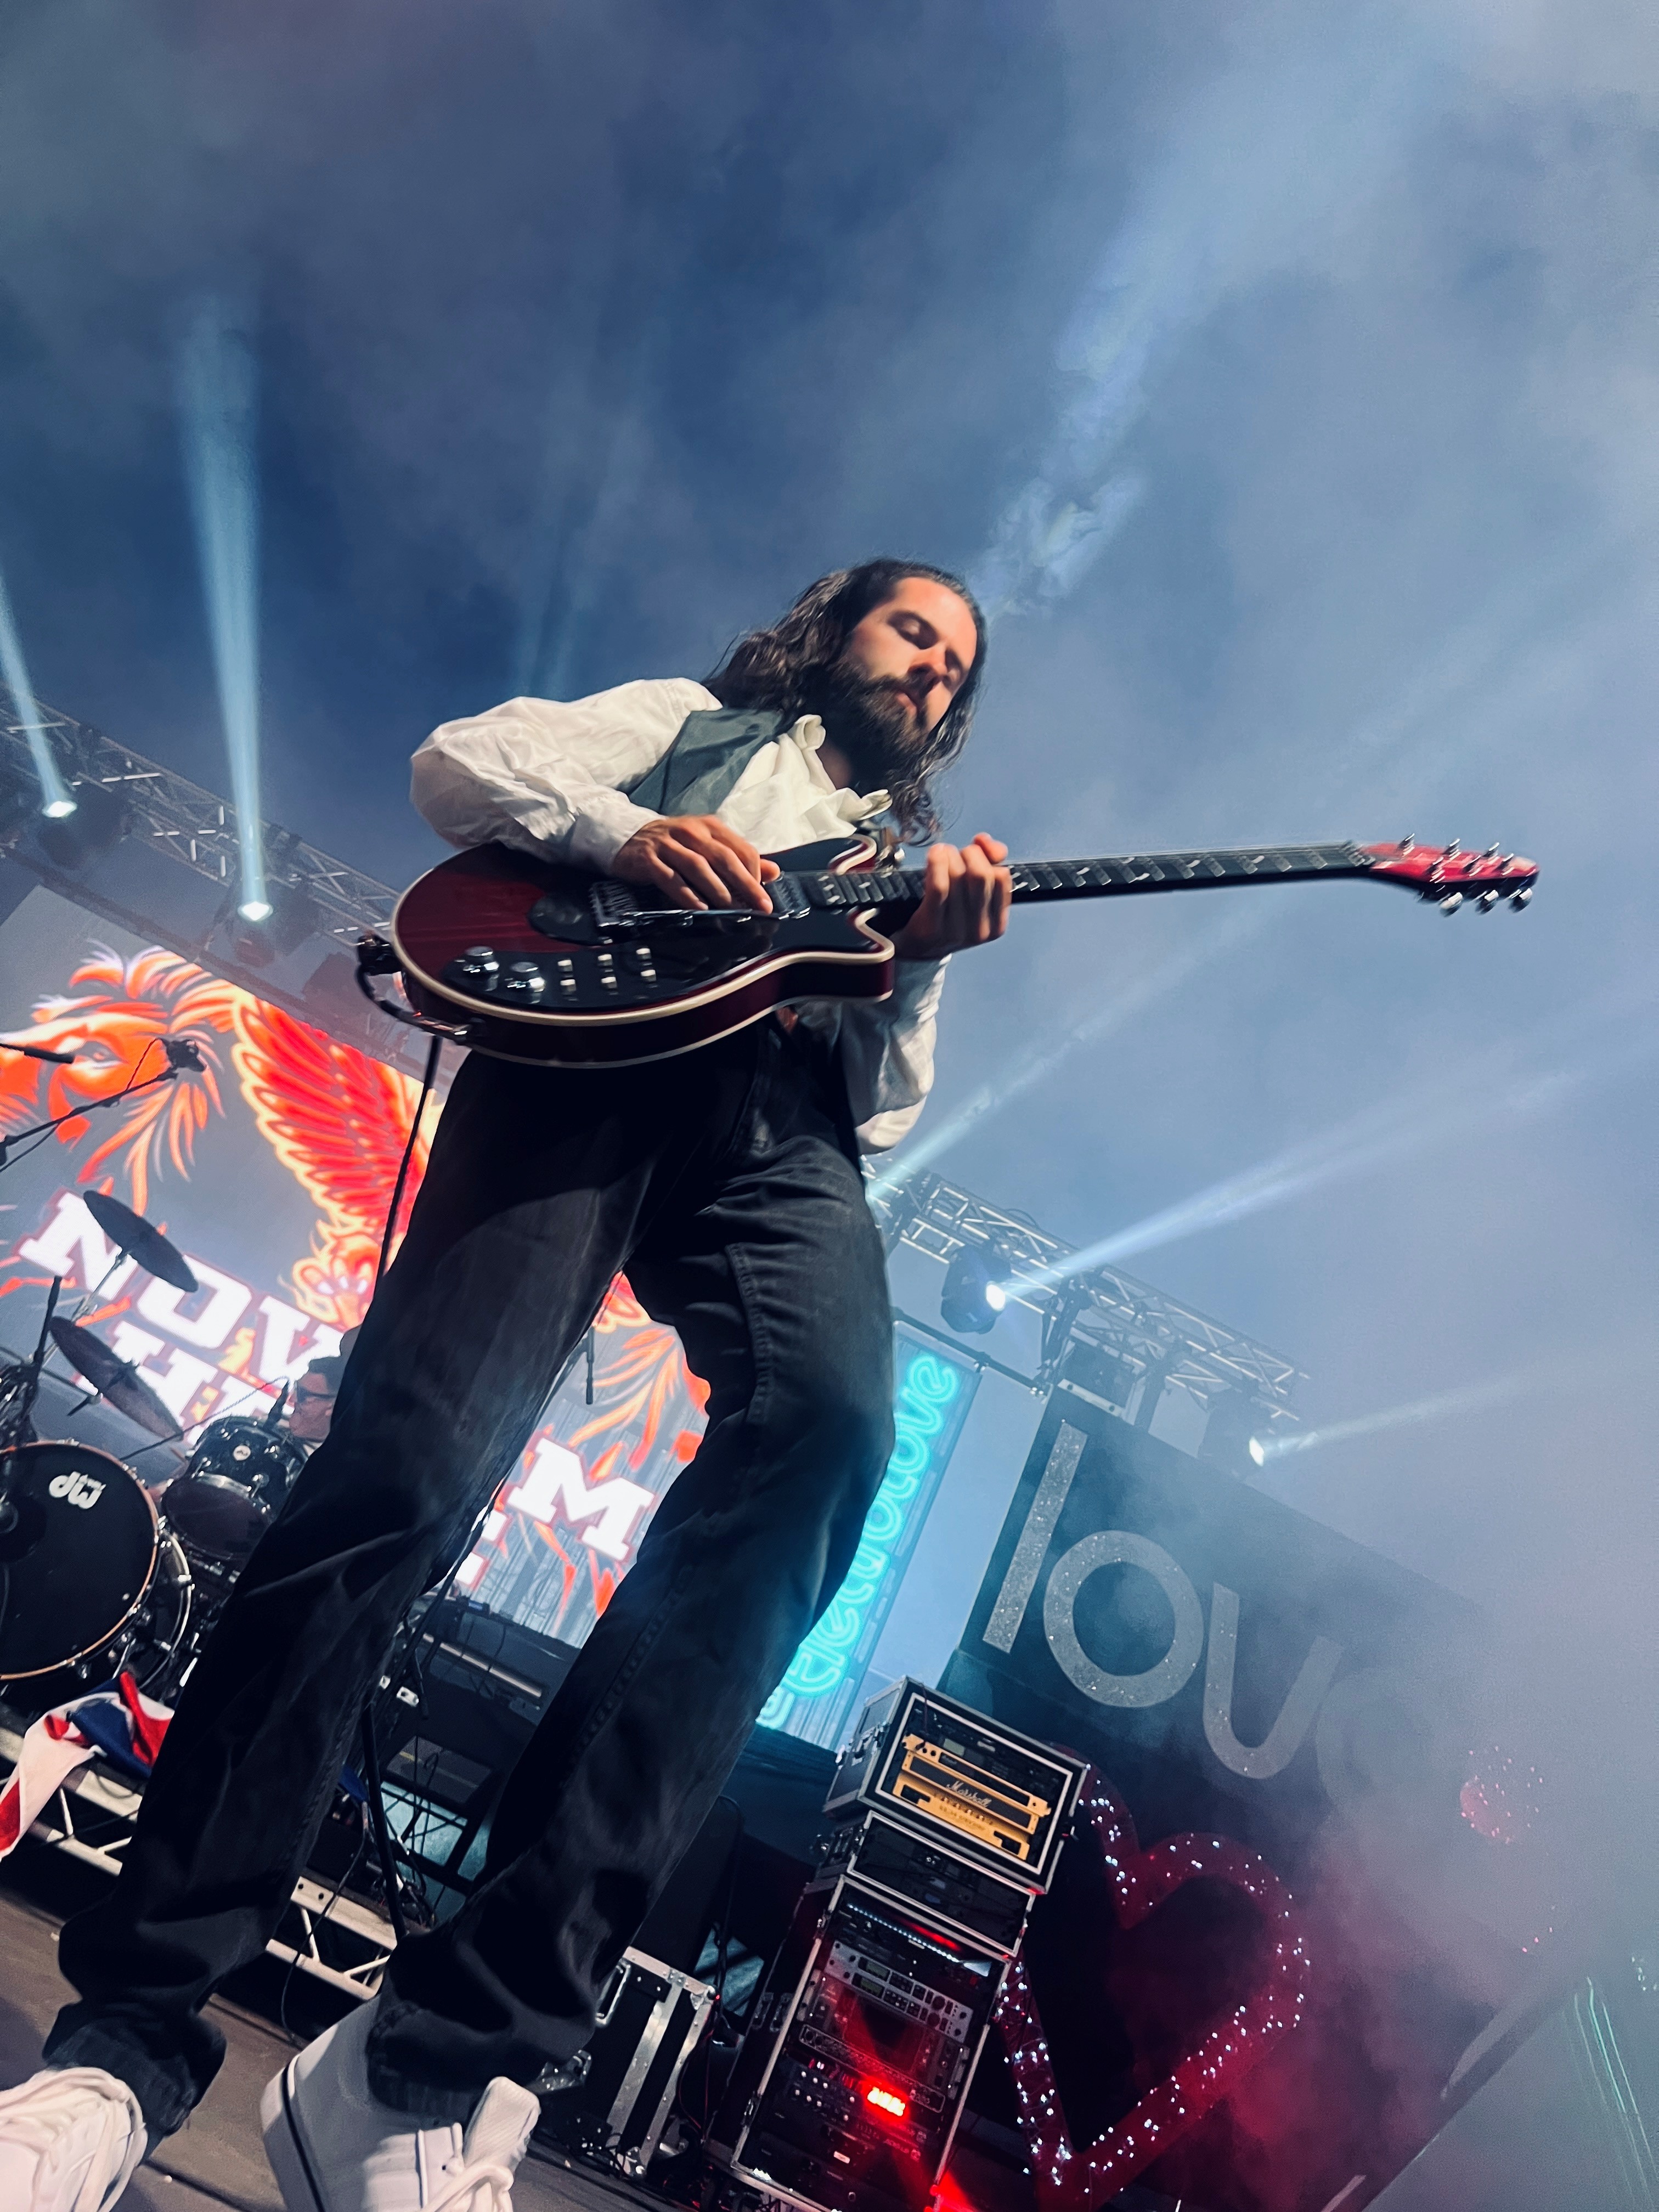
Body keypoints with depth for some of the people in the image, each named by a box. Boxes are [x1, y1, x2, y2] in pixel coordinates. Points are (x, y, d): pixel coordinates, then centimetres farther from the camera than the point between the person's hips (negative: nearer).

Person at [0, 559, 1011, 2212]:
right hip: (592, 1039, -1)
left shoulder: (917, 864, 37)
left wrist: (926, 960, 3)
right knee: (402, 1469, -22)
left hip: (782, 1118, 2)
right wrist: (621, 832, -4)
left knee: (830, 1423, -32)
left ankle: (443, 2066, -30)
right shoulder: (697, 720, 32)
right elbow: (459, 760, 15)